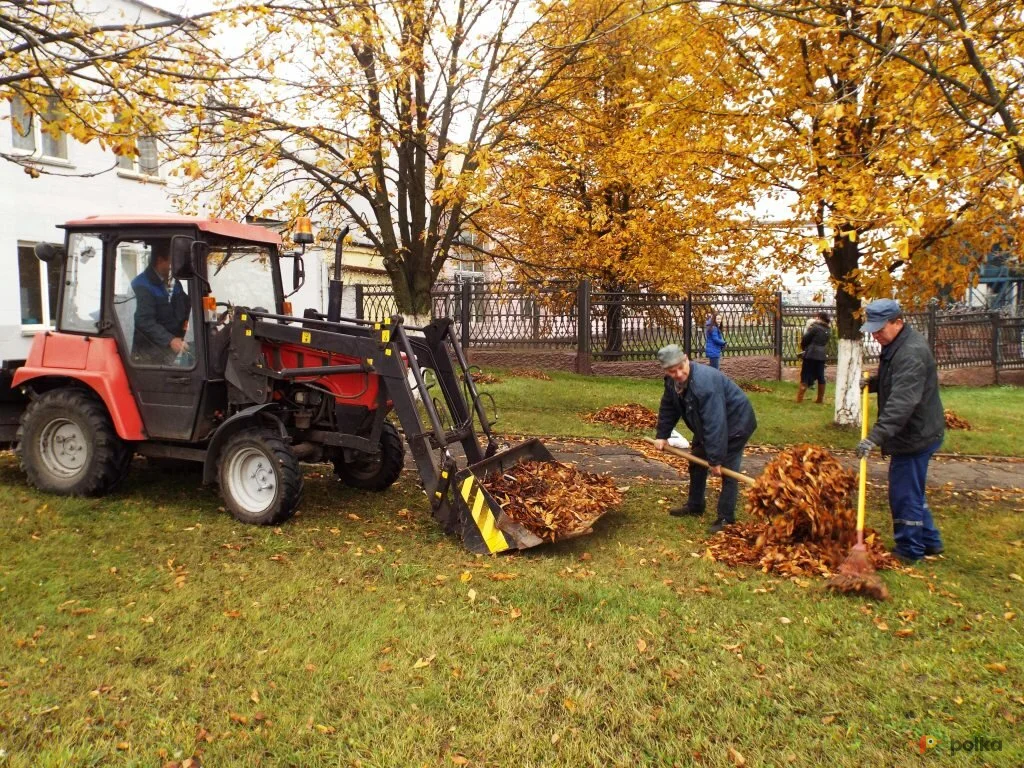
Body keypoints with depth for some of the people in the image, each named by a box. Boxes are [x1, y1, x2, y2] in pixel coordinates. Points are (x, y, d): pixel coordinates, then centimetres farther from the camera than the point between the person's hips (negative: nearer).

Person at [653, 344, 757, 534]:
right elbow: (668, 408, 4)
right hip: (706, 425, 9)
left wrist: (715, 459, -36)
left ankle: (725, 517, 3)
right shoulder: (672, 381, -14)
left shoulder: (704, 383, -41)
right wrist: (662, 435, 0)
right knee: (697, 461, 18)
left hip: (735, 423, -9)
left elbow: (715, 424, -40)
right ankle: (695, 505, 34)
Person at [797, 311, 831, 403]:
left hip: (811, 355, -6)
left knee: (805, 376, -3)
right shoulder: (827, 330, 12)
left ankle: (799, 398, -5)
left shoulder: (815, 327, -8)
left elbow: (805, 339, -6)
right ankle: (820, 399, 13)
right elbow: (825, 343, 16)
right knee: (820, 377, 9)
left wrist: (803, 346, 14)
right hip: (821, 356, 6)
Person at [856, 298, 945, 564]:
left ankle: (909, 550, 14)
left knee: (905, 493, 0)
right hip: (913, 433, 11)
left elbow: (901, 403, -35)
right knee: (912, 490, 21)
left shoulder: (911, 353, -26)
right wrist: (872, 383, 5)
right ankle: (929, 540, 34)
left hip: (915, 435, -11)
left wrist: (875, 437, -41)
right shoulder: (895, 345, 8)